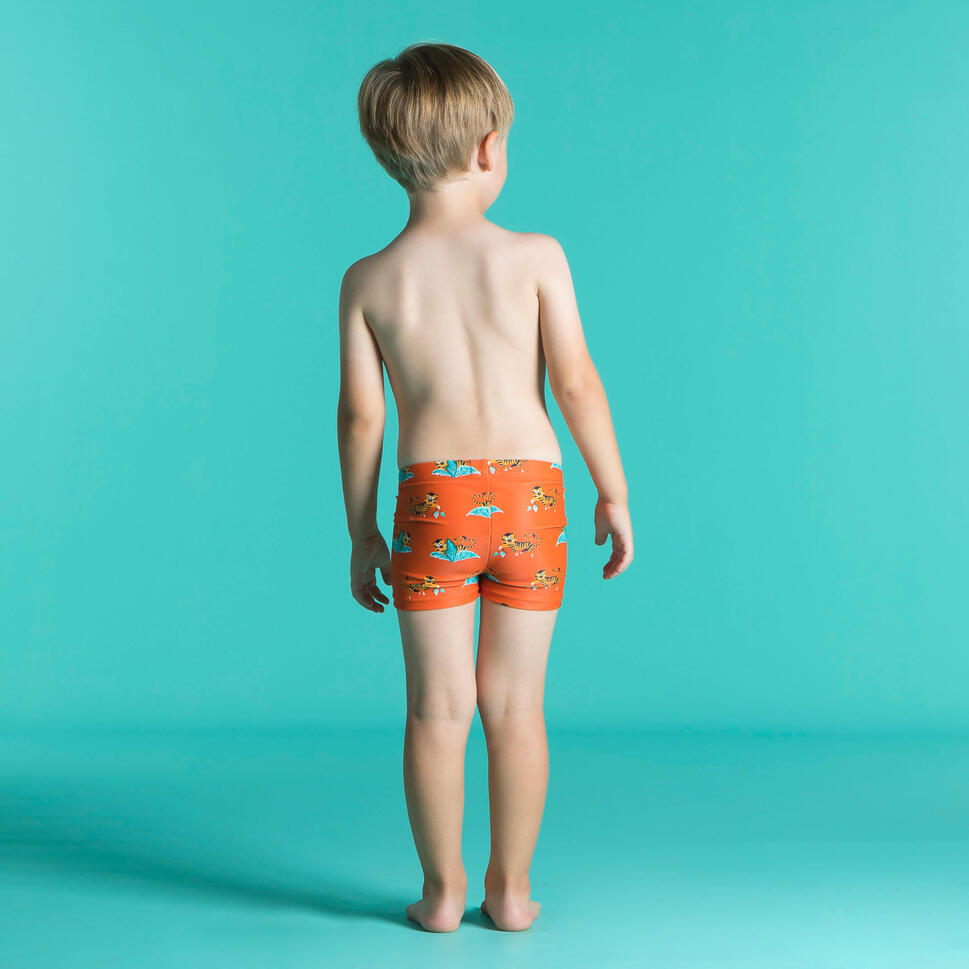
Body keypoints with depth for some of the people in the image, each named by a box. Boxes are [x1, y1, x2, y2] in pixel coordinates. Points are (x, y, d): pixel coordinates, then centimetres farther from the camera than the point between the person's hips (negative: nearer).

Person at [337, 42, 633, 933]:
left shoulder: (369, 280, 1)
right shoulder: (536, 256, -4)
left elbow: (361, 415, 1)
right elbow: (576, 383, -5)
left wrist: (361, 534, 10)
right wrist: (615, 495, 6)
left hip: (432, 499, 1)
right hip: (530, 493, 0)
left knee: (439, 709, 10)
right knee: (515, 705, 11)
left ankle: (443, 892, 20)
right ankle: (511, 890, 22)